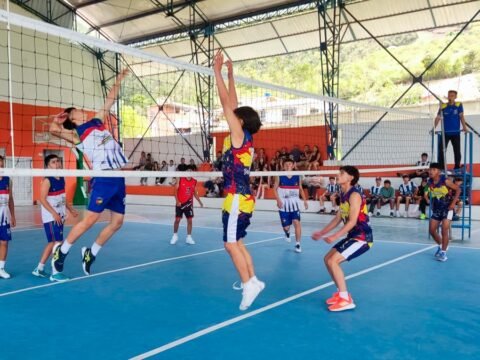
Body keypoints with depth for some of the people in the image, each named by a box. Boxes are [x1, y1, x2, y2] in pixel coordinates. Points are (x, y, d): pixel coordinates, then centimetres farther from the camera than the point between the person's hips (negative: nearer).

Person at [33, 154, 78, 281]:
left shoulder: (62, 179, 9)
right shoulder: (47, 180, -15)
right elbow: (42, 199, -20)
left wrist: (71, 209, 16)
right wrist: (54, 213, -25)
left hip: (60, 216, 9)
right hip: (51, 217, -8)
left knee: (52, 243, 15)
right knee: (58, 243, -9)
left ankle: (39, 269, 27)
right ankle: (55, 273, -1)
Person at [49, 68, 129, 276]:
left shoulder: (97, 122, 20)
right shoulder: (77, 134, 0)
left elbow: (110, 101, 27)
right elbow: (54, 129, -18)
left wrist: (119, 79, 27)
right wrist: (58, 118, 2)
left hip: (119, 178, 7)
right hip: (103, 179, -6)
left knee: (117, 222, 6)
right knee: (90, 219, -10)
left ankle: (91, 253, 21)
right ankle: (61, 251, 9)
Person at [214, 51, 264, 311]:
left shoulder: (240, 135, -10)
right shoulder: (244, 138, 11)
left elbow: (226, 102, -12)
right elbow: (233, 105, 18)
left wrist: (217, 71, -7)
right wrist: (230, 75, 21)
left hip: (237, 199, -9)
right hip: (242, 198, 9)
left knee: (231, 244, -5)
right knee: (237, 242, 14)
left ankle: (249, 285, -2)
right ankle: (252, 281, 19)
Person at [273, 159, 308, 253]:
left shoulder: (297, 177, 0)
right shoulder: (280, 177, -4)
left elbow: (300, 189, 11)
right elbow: (275, 189, -2)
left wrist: (305, 200, 2)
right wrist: (278, 200, -16)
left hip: (294, 203, 1)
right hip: (283, 204, -1)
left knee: (297, 222, -15)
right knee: (286, 226, 3)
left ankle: (298, 244, -6)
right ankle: (287, 232, 42)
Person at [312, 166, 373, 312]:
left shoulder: (354, 195, -18)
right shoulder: (343, 195, 10)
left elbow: (352, 221, -24)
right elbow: (338, 218, 16)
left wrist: (335, 236, -30)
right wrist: (322, 233, 15)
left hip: (362, 237, -10)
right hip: (352, 236, 10)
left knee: (333, 261, -18)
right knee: (328, 259, 11)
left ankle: (346, 299, -10)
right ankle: (341, 293, 21)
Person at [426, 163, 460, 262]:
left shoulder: (445, 181, -19)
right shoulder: (430, 182, -4)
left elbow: (458, 189, -11)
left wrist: (453, 203, -15)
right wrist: (432, 203, 9)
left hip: (447, 209, -6)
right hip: (436, 209, 6)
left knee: (444, 231, -10)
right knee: (432, 230, 5)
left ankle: (443, 252, 2)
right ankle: (441, 246, 31)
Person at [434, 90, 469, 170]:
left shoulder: (459, 105, -1)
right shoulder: (443, 106, 0)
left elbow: (461, 116, -7)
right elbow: (438, 117, -4)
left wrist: (464, 127, -17)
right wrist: (434, 128, -16)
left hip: (456, 133, 0)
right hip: (445, 133, 0)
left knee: (457, 151, 5)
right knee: (441, 150, -6)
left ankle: (457, 167, 17)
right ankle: (441, 167, 1)